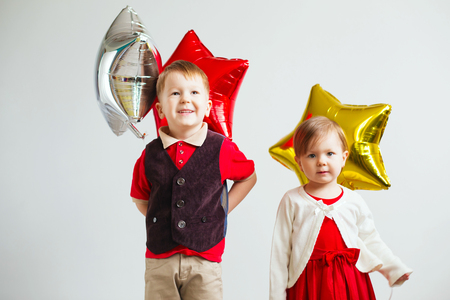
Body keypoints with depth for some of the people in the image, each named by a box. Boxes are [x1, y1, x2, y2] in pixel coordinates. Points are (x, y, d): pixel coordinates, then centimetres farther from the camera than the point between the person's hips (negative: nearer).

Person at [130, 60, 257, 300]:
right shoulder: (151, 155, -2)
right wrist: (161, 221, 3)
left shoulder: (222, 149, -6)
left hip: (205, 257, -1)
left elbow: (249, 177, 12)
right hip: (159, 260, 1)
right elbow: (140, 198, 15)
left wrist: (221, 211, 4)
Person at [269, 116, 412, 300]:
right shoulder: (292, 201, -4)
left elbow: (370, 241, 13)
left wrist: (394, 268, 6)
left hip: (350, 284, 2)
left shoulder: (354, 202, 2)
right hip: (308, 284, -2)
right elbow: (281, 250, -2)